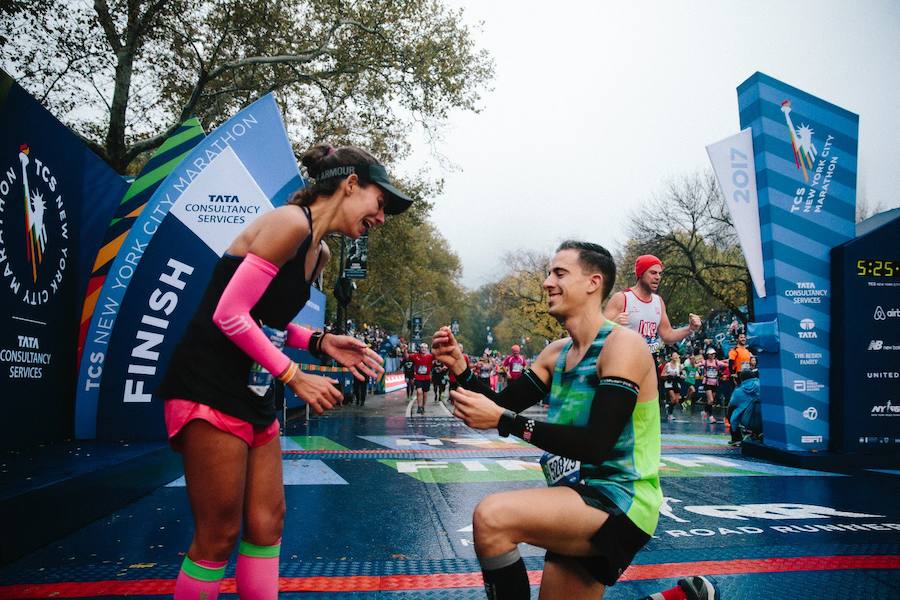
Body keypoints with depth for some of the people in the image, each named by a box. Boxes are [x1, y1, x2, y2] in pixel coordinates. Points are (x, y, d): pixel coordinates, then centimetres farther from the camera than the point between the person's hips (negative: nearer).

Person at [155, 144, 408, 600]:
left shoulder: (319, 252, 14)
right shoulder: (291, 222, -15)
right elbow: (230, 316, -19)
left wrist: (320, 342, 4)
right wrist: (295, 377, -14)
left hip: (252, 394, 10)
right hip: (210, 387, -9)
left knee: (267, 524, 11)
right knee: (219, 536, -1)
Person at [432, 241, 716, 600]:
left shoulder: (622, 345, -15)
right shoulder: (555, 353, 9)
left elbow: (596, 445, -26)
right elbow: (503, 407, 11)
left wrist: (504, 421, -28)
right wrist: (459, 366, -5)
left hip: (618, 503, -8)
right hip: (580, 500, 9)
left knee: (492, 517, -27)